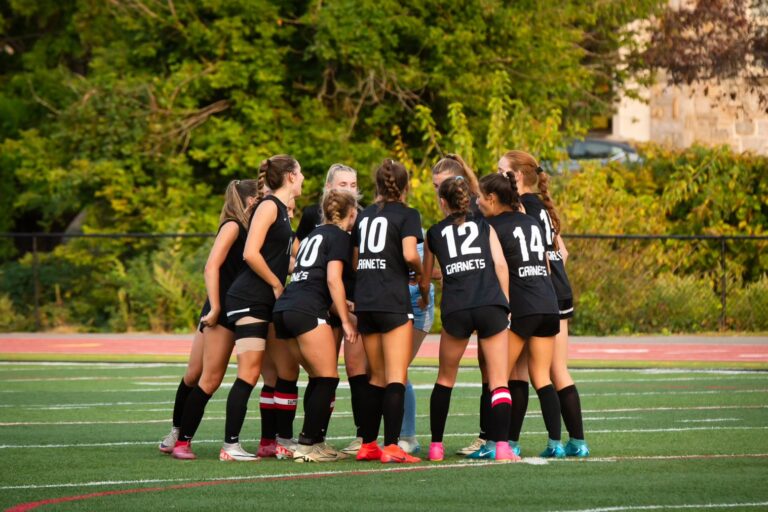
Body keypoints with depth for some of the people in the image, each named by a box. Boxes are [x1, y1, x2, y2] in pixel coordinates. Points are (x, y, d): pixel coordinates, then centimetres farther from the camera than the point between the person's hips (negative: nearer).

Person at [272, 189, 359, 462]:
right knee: (327, 379, -2)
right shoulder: (339, 236, 1)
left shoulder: (314, 234, 27)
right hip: (307, 312, -9)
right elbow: (333, 279, -9)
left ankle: (315, 442, 13)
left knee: (318, 379, 15)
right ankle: (308, 445, -6)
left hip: (283, 308, 9)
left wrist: (345, 311, 37)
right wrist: (346, 321, -7)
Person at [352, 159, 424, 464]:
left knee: (377, 377, 14)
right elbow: (410, 254, -15)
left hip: (364, 300, 6)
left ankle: (367, 444, 13)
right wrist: (422, 273, 4)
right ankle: (391, 446, -16)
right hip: (393, 299, -6)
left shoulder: (364, 216, 17)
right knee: (396, 377, -8)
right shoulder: (407, 215, -1)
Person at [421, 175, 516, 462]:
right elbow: (500, 264, 5)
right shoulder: (484, 226, 18)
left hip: (455, 309, 1)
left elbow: (425, 280, 28)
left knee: (446, 378, 18)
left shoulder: (434, 234, 19)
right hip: (491, 306, 0)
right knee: (499, 381, 0)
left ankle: (436, 446, 17)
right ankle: (501, 445, -13)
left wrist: (424, 299, 49)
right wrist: (505, 304, 9)